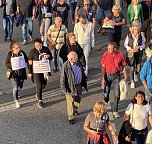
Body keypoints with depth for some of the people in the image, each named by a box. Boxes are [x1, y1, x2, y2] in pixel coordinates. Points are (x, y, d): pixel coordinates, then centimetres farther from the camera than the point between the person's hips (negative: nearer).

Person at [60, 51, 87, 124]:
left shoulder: (79, 63, 0)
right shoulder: (65, 66, -19)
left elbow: (83, 74, 13)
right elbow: (62, 78, -15)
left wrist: (84, 84, 15)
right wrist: (64, 88, -16)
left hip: (79, 86, 6)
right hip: (70, 87, -6)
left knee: (78, 100, 22)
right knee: (70, 102, 3)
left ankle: (75, 110, 50)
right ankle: (71, 117, 16)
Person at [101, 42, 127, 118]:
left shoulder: (120, 55, -9)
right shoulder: (105, 54, -9)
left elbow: (123, 66, 3)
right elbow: (103, 67, -4)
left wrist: (125, 75, -3)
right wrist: (103, 79, -7)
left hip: (116, 76, 0)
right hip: (107, 75, 0)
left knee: (117, 94, 1)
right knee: (106, 93, 8)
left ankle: (115, 111, 14)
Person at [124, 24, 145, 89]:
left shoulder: (141, 36, -4)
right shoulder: (129, 36, -6)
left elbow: (143, 45, 1)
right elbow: (125, 44, 0)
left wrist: (138, 47, -18)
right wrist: (130, 49, -16)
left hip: (139, 52, 1)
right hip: (131, 53, -1)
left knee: (138, 68, 2)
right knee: (132, 68, -2)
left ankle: (136, 74, 40)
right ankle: (132, 82, 14)